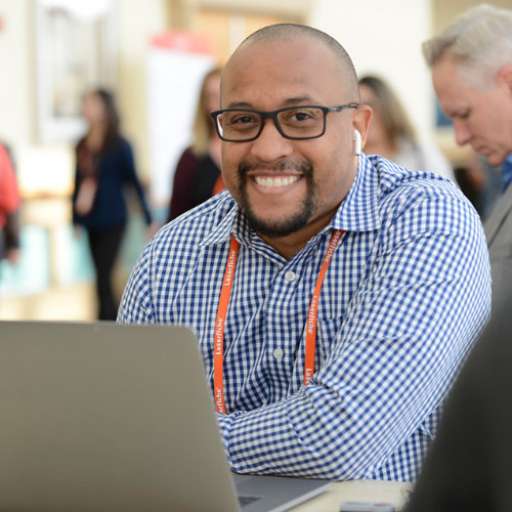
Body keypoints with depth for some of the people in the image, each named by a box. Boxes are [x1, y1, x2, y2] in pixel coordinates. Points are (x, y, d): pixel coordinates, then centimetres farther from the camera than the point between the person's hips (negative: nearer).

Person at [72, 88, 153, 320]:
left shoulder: (119, 146, -7)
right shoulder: (82, 146, 8)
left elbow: (133, 182, -4)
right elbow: (78, 183, 14)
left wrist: (148, 219, -3)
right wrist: (76, 218, 15)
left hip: (112, 222, -6)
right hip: (92, 223, 6)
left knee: (103, 280, -10)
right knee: (104, 280, 12)